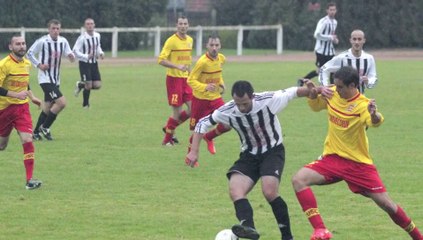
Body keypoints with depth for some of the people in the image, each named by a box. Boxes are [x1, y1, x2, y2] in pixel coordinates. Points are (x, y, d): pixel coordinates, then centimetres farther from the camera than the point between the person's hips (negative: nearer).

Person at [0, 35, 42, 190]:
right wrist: (16, 95, -26)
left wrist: (32, 97, 15)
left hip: (22, 107, 4)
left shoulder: (27, 63, 8)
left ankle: (29, 180, -16)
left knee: (27, 140, -13)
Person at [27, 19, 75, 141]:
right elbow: (30, 53, -3)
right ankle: (45, 127, -4)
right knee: (61, 102, -18)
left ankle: (36, 132, 25)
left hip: (55, 79, 7)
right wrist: (39, 65, -14)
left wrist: (71, 56, -16)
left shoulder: (63, 41, 3)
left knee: (48, 107, 13)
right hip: (45, 79, -7)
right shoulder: (42, 41, -12)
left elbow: (68, 53, 8)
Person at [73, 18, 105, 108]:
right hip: (84, 64, -6)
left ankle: (80, 85, 27)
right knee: (88, 85, -9)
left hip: (94, 63, 6)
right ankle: (85, 104, 15)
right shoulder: (82, 38, -16)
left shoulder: (97, 35, 3)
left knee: (97, 85, -1)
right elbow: (75, 51, -16)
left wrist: (100, 53, 0)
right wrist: (86, 56, -26)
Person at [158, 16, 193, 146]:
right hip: (174, 78, -7)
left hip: (185, 78, 7)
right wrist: (177, 66, -27)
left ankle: (169, 129, 20)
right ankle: (167, 140, 10)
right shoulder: (171, 41, -12)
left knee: (193, 108, 1)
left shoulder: (190, 40, 10)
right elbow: (161, 60, -17)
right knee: (177, 111, -6)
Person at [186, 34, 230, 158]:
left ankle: (209, 137, 22)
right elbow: (191, 80, -19)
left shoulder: (221, 58, -1)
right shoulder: (202, 62, -21)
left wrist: (221, 83, 3)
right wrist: (205, 87, -33)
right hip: (200, 99, -5)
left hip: (216, 98, 5)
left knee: (227, 125, -9)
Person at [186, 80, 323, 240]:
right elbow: (203, 123, -2)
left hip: (273, 151, -3)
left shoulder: (269, 100, -23)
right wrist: (194, 151, -9)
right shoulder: (227, 111, -16)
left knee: (269, 192, -25)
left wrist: (310, 90, -28)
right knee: (235, 191, -23)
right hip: (249, 155, 3)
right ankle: (248, 227, -44)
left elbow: (292, 92, -8)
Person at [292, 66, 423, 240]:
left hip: (358, 163, -4)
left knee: (387, 204, -3)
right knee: (298, 180, -20)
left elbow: (376, 122, -41)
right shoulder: (332, 94, -3)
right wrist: (312, 92, -4)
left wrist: (374, 115, -65)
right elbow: (315, 106, 17)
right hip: (332, 159, 4)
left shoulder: (362, 105, -19)